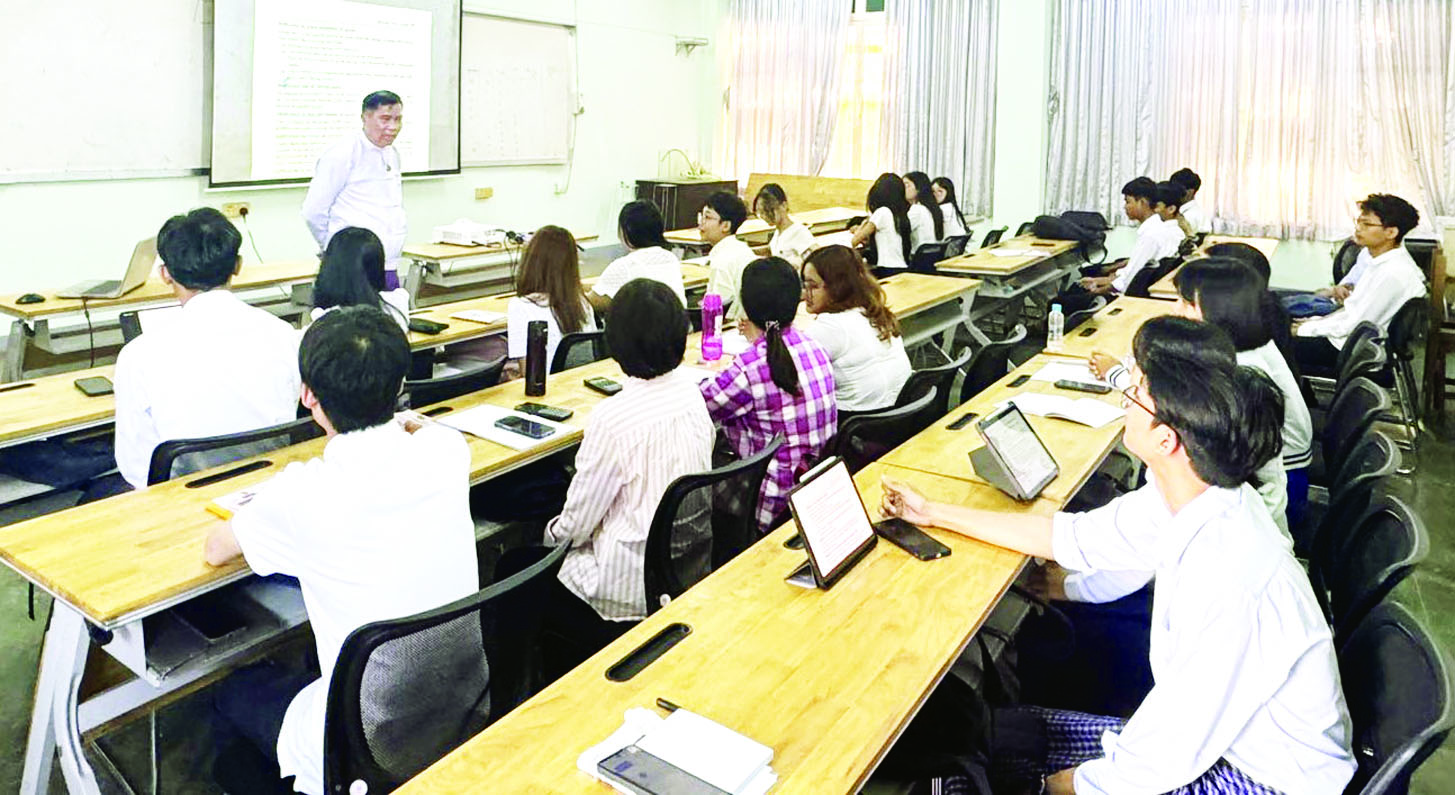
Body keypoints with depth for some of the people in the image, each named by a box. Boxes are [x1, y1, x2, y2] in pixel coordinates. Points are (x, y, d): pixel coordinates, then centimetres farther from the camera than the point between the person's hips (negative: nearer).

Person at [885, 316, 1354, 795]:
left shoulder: (1227, 579, -35)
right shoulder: (1188, 500, -9)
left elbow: (1167, 755, -28)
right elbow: (1075, 537, 6)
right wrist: (933, 514, 11)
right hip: (1211, 732, 7)